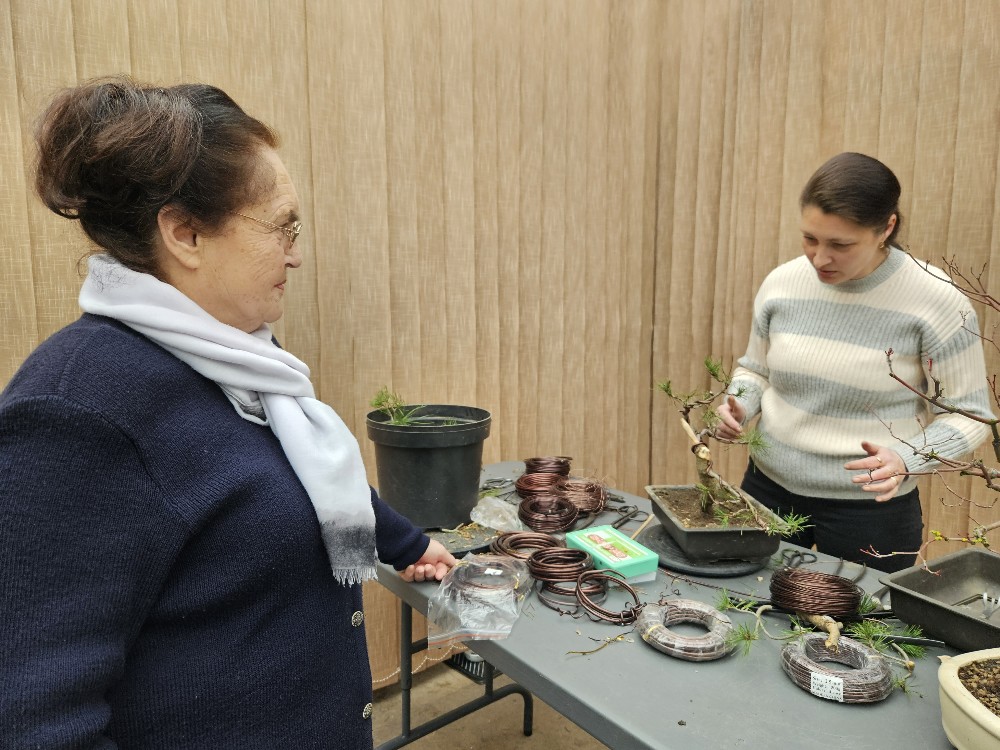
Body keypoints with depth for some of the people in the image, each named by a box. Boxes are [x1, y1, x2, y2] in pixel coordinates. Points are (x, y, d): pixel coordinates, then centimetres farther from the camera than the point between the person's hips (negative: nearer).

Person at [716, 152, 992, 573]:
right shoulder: (781, 284, -4)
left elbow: (967, 415, -8)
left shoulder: (937, 304, -14)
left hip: (870, 506, -3)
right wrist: (740, 405, -10)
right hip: (769, 489, 3)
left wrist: (905, 458, -25)